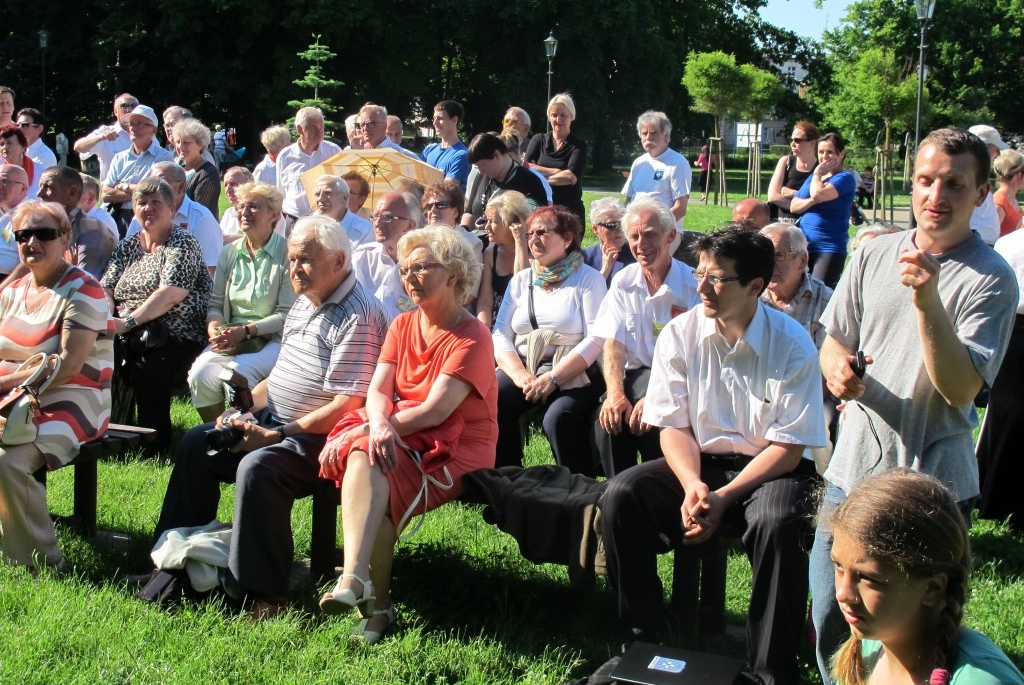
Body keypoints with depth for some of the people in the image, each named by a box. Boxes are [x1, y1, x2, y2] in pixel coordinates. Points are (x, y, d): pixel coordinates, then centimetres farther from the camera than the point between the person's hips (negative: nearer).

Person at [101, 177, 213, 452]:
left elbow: (170, 295, -16)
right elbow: (106, 288, 12)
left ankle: (156, 446, -17)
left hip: (175, 338, -5)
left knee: (146, 370, -34)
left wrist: (128, 322, -23)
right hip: (129, 338, 5)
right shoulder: (127, 246, 19)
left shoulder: (183, 244, -2)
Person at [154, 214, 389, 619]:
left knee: (256, 468, -32)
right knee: (196, 445, 5)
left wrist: (275, 435, -23)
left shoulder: (358, 316, -19)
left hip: (319, 436, -10)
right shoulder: (304, 302, 13)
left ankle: (265, 593, -22)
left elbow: (346, 405, -24)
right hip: (272, 420, 10)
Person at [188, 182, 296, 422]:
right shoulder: (229, 253, 15)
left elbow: (286, 314, -8)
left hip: (271, 340, -5)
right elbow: (216, 303, 15)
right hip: (229, 339, 5)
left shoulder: (286, 254, -4)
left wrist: (246, 330, -17)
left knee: (237, 373, -33)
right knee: (200, 373, -24)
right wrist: (214, 326, -8)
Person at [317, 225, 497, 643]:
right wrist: (380, 426, -23)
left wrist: (372, 431, -20)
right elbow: (377, 392, 0)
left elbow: (435, 411, -19)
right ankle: (358, 578, -42)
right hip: (400, 440, 5)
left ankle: (355, 579, -31)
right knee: (363, 455, -29)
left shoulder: (471, 338, -9)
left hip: (456, 451, -5)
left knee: (365, 460, -30)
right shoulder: (402, 325, 13)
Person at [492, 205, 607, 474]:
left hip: (573, 375, -4)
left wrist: (552, 378, -17)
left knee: (559, 416, -33)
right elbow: (501, 335, 8)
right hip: (522, 368, 4)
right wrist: (520, 375, -11)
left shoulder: (588, 279, 5)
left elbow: (595, 340, -7)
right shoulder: (521, 280, 19)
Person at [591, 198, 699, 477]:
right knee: (609, 416, -25)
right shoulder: (623, 283, 9)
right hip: (636, 375, 3)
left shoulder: (692, 286, -7)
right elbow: (613, 342, 2)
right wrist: (615, 393, -16)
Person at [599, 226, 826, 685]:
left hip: (769, 469, -3)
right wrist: (693, 485, -20)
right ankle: (645, 639, -6)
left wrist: (723, 498, -22)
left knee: (777, 523, -37)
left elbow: (788, 449, -11)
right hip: (699, 462, 3)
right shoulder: (679, 335, -3)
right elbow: (674, 427, 0)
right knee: (620, 496, -22)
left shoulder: (792, 345, -12)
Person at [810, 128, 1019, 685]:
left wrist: (927, 299, -30)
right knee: (829, 622, 12)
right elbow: (832, 341, 13)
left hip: (933, 490, -4)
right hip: (853, 471, 4)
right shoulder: (873, 256, 5)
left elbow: (961, 388, -19)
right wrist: (835, 364, -11)